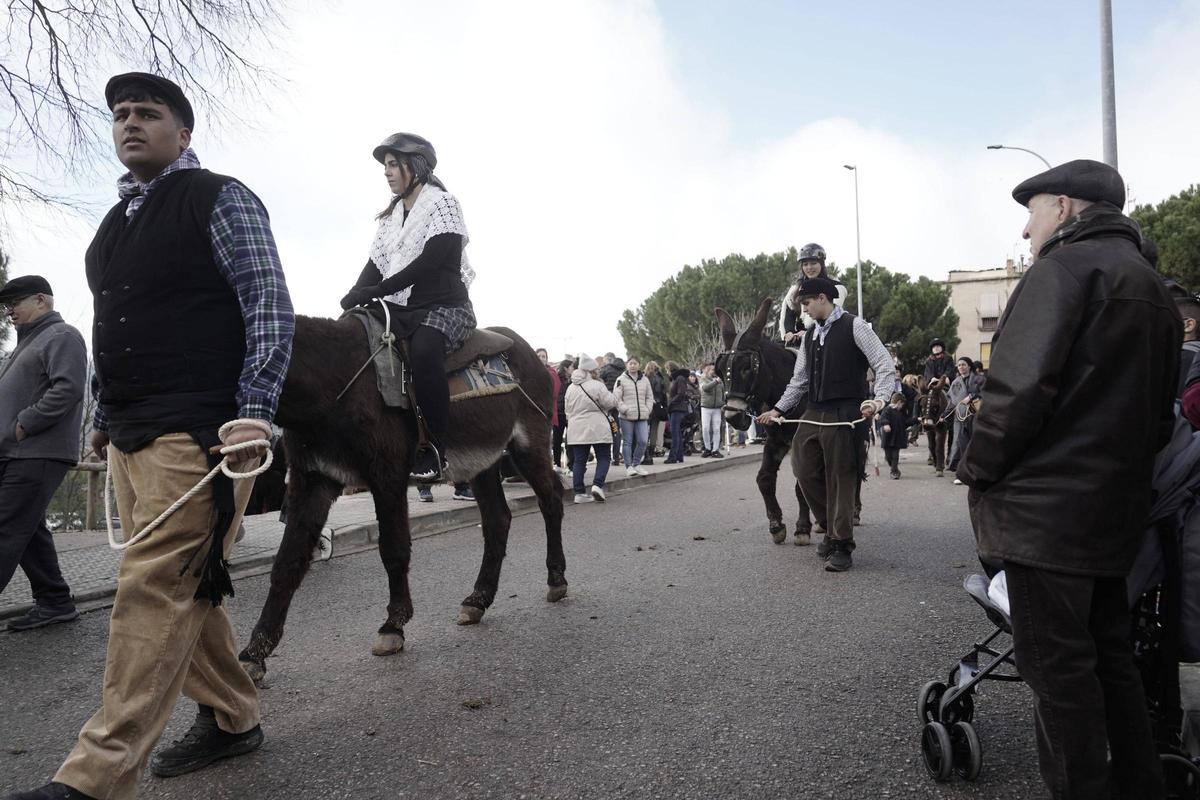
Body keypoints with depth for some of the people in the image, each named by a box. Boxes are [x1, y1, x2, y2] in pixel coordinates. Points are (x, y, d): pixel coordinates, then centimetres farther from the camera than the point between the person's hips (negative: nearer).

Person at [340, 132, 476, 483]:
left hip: (443, 306, -7)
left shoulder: (443, 204, -3)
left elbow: (429, 263, -16)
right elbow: (376, 264, 11)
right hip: (400, 307, 7)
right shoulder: (391, 215, 19)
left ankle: (435, 447, -30)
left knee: (422, 349, -37)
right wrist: (354, 296, -10)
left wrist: (374, 292, -21)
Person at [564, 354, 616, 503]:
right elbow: (610, 403, -9)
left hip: (576, 430, 5)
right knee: (604, 458, 5)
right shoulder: (597, 385, -10)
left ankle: (579, 492, 5)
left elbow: (568, 410, 15)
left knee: (579, 460, 8)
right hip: (597, 429, -5)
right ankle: (597, 485, -14)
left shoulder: (571, 388, 10)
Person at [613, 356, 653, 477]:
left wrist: (647, 409, 3)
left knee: (643, 441, -2)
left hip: (642, 417, 3)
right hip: (626, 417, -3)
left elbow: (649, 397, 17)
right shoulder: (621, 380, -1)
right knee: (627, 442, 2)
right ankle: (628, 466, 11)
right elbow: (616, 398, -5)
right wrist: (625, 409, -13)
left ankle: (636, 464, 15)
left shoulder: (645, 380, 12)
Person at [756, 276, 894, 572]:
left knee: (840, 480, -2)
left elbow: (885, 366, -10)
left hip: (844, 415, -7)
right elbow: (799, 380, 20)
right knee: (805, 472, 7)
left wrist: (879, 400, -26)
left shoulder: (854, 326, -5)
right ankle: (833, 526, 28)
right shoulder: (809, 335, 14)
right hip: (813, 415, 7)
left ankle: (842, 547, 10)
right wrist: (778, 409, 14)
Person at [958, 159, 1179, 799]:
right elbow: (1160, 416, 20)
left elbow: (1020, 386, -22)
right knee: (1109, 656, 19)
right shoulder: (1155, 291, 18)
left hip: (1045, 507, -9)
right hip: (1118, 508, 9)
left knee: (1057, 669, -1)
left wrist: (978, 469, -10)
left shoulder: (1065, 267, -10)